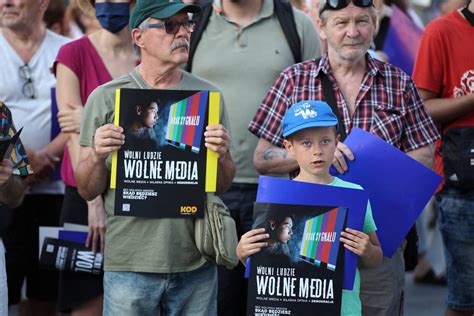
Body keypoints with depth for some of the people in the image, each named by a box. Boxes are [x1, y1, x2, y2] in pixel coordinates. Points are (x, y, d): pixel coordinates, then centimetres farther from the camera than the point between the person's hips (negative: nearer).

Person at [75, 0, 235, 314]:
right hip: (130, 263, -2)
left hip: (196, 265, 2)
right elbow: (87, 191, 2)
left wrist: (221, 155, -12)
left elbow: (223, 186, 8)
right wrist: (98, 156, -18)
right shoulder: (106, 98, 0)